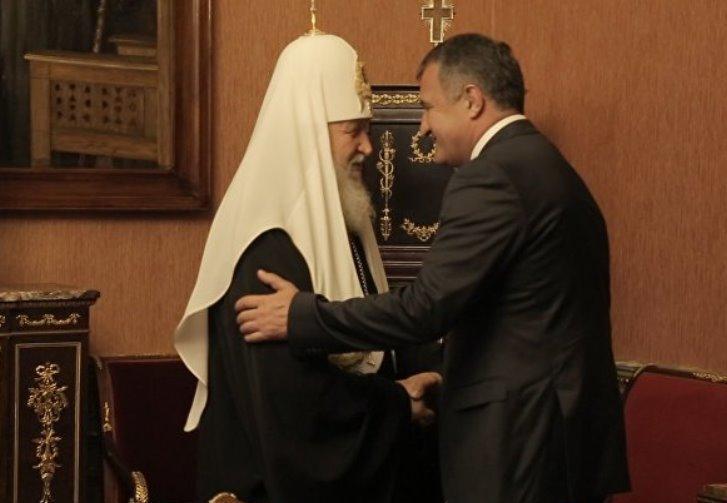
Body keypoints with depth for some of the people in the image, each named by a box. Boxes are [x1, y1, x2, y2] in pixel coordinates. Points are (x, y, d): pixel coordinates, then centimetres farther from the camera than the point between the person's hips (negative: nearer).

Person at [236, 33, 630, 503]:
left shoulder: (490, 177, -16)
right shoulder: (553, 169, 15)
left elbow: (426, 307, -21)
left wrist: (300, 316, -12)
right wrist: (442, 377, 21)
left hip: (520, 440, -10)